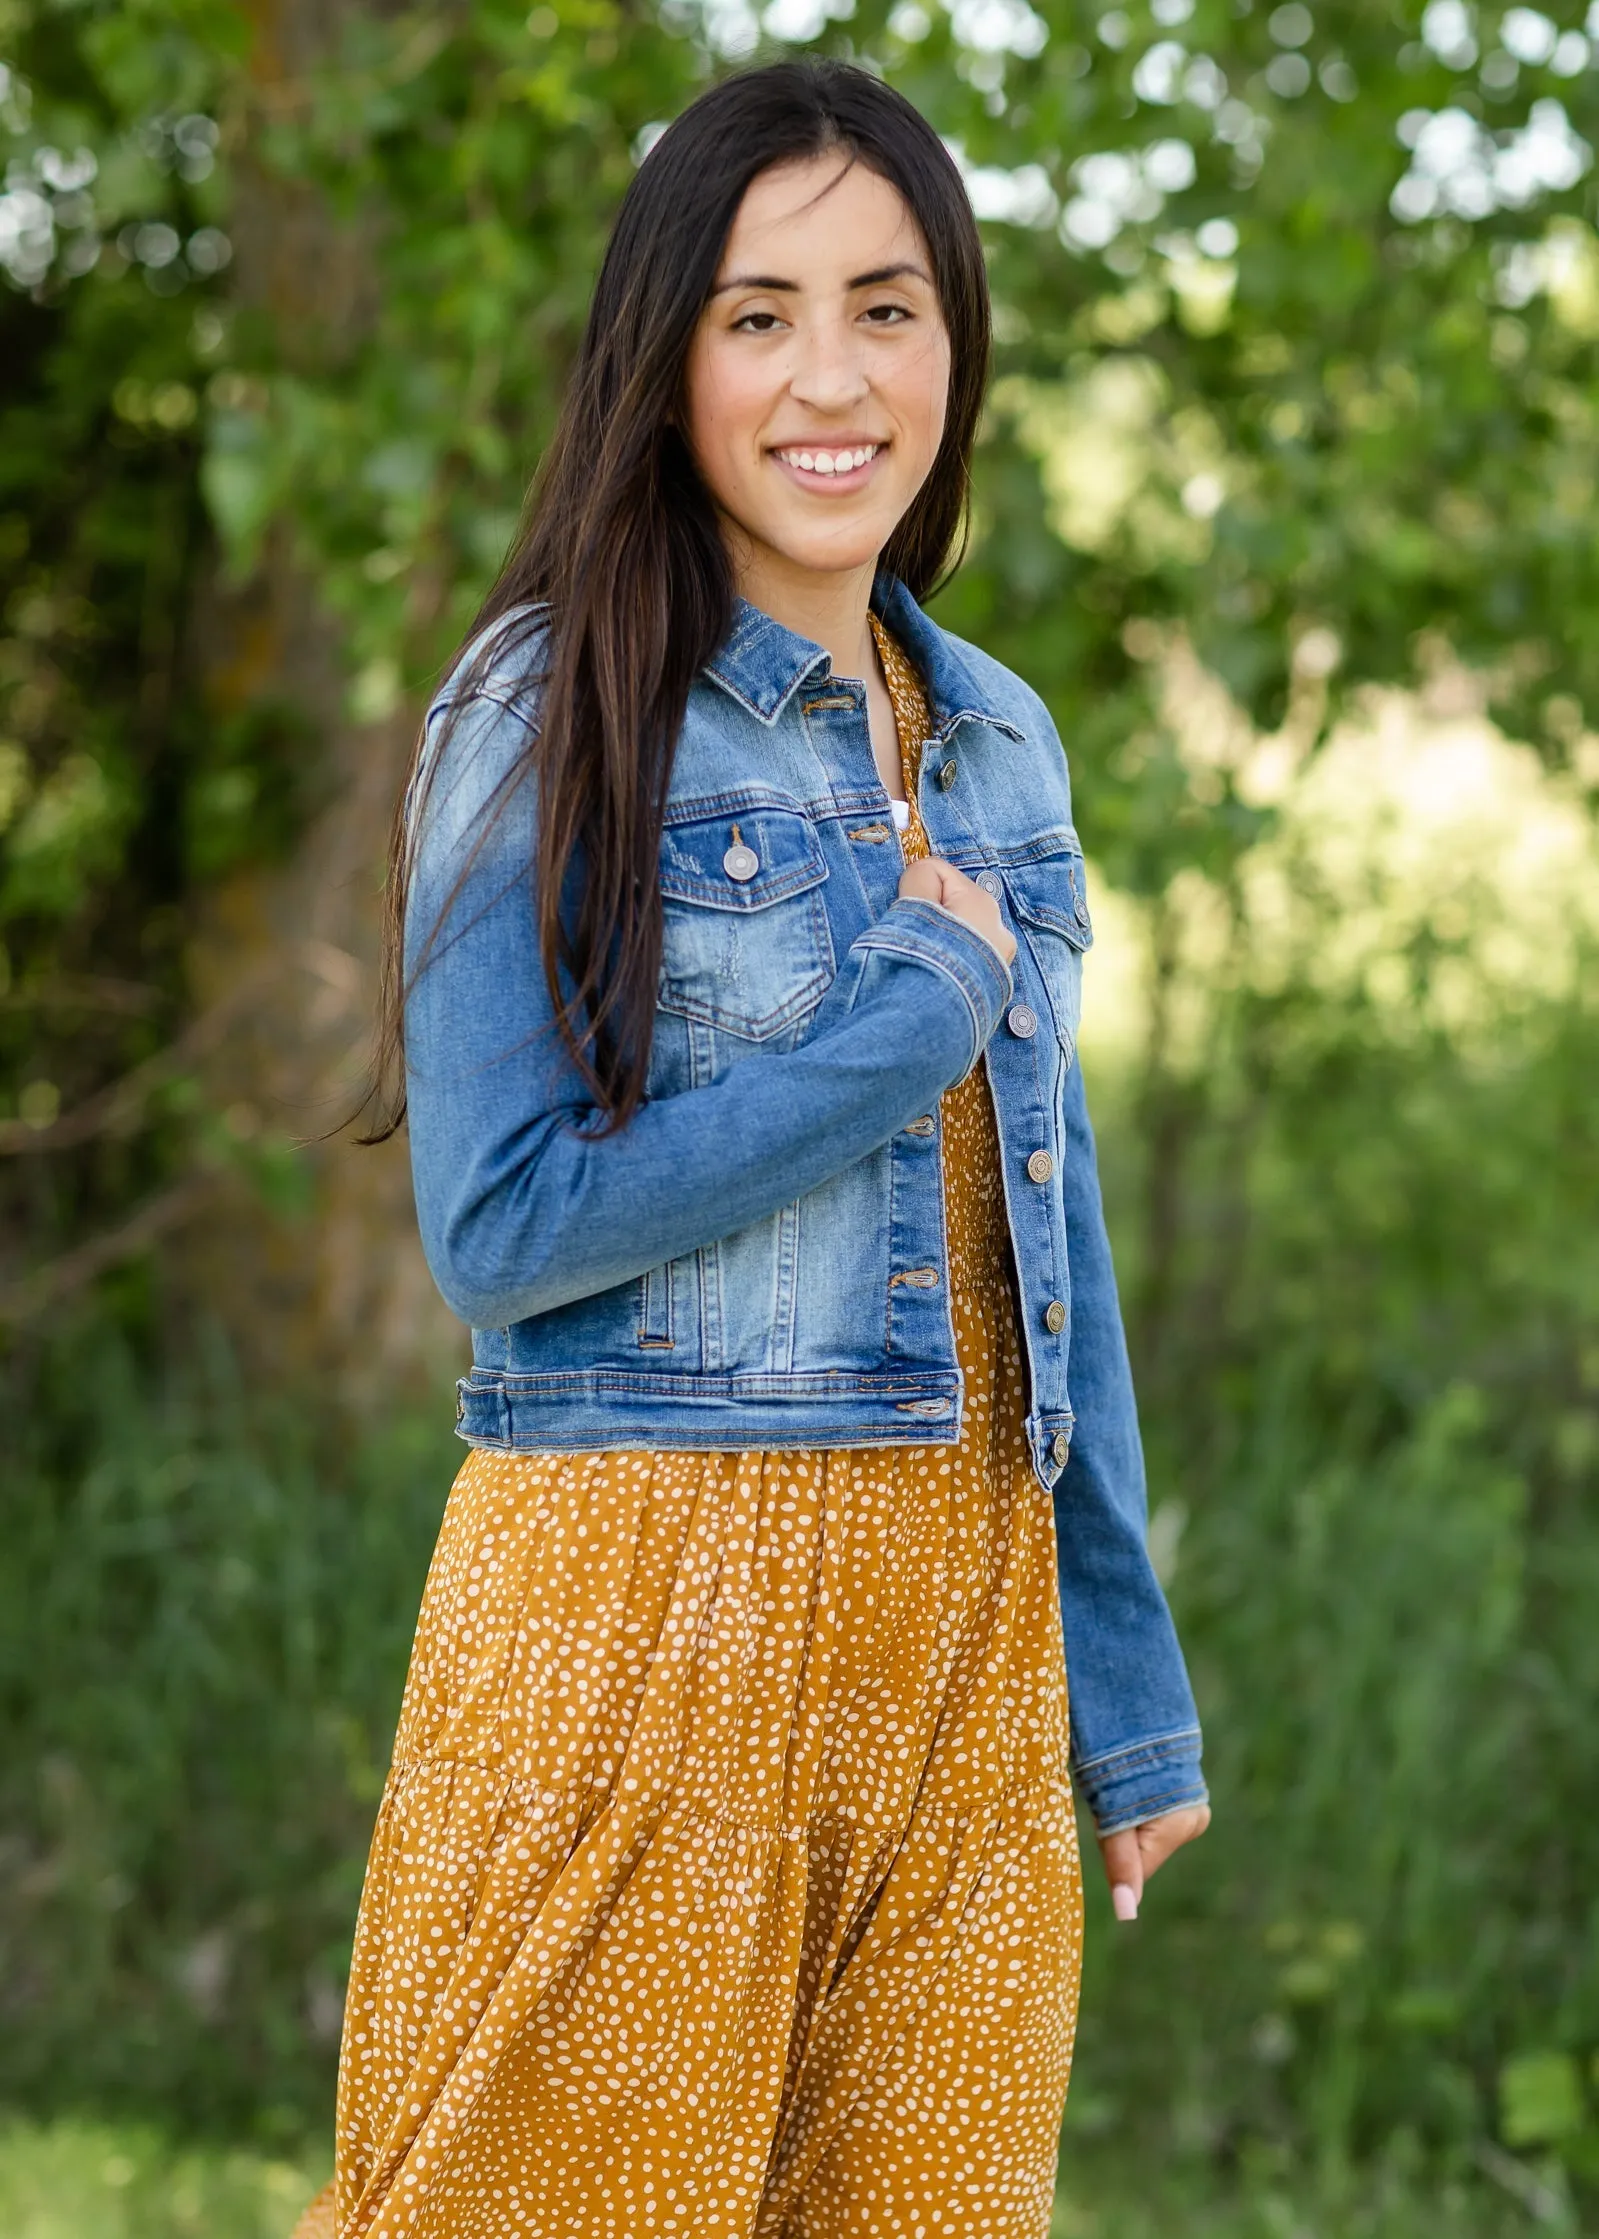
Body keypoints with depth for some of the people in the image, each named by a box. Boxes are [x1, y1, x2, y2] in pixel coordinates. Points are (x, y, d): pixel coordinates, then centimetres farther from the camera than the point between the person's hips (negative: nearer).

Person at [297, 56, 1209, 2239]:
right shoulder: (557, 710, -5)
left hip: (965, 1640, 6)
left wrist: (1129, 1689, 16)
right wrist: (918, 1020, -10)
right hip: (646, 1622, -6)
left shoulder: (998, 741, 13)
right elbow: (497, 1225, -13)